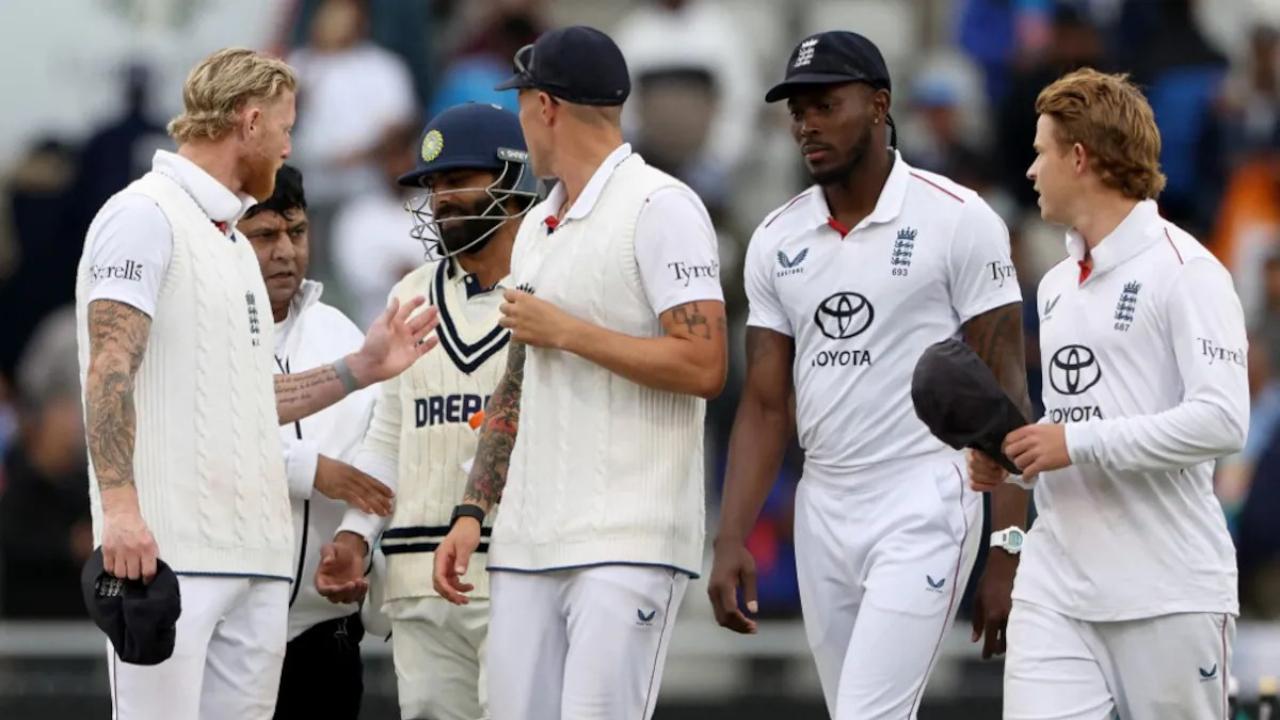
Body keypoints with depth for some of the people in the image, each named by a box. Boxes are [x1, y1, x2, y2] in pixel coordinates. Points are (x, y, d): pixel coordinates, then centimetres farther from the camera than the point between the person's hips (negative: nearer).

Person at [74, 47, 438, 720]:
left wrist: (360, 368, 24)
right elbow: (110, 372, -15)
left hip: (257, 556, 9)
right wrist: (120, 506, -25)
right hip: (170, 547, -9)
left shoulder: (233, 240, 23)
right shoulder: (145, 215, -5)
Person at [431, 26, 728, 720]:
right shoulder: (537, 226, 21)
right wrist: (471, 511, 15)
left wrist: (563, 331, -10)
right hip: (528, 544, 8)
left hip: (628, 541, -8)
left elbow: (703, 367, -16)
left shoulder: (659, 207, -6)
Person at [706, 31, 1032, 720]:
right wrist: (730, 540, -1)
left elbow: (1003, 396, -7)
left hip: (923, 512, -6)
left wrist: (1009, 558, -13)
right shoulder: (777, 239, 9)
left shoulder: (957, 220, -7)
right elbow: (764, 406, 10)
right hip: (822, 516, 6)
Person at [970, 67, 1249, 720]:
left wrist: (1076, 444, -17)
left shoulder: (1184, 270, -8)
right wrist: (1007, 458, 7)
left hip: (1168, 593, -7)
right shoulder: (1056, 284, 19)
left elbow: (1221, 421, -18)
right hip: (1055, 589, 7)